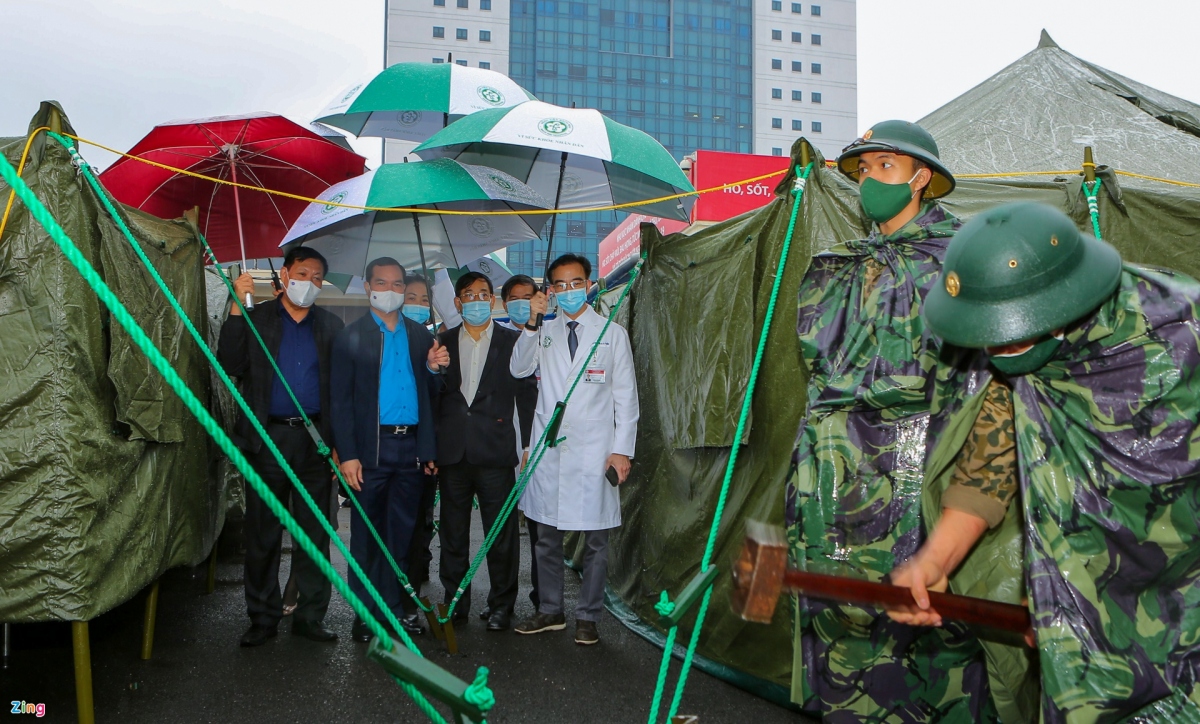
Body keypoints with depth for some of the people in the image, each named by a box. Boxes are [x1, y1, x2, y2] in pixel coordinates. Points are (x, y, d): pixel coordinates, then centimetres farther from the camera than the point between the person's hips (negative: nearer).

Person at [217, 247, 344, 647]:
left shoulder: (331, 326, 10)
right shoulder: (254, 319, 7)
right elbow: (230, 365, -7)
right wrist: (236, 309, -12)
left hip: (315, 440, 1)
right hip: (268, 438, -1)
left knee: (315, 532, 6)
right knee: (263, 533, 6)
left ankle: (311, 615, 18)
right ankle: (263, 617, 19)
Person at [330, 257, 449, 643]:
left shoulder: (421, 336, 12)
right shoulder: (351, 337, 1)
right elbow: (341, 401, -3)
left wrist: (435, 369, -7)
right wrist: (347, 455, -10)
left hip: (411, 447, 3)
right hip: (370, 448, -3)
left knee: (402, 534, 11)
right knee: (367, 535, 5)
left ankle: (397, 607, 23)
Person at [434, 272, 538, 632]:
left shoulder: (513, 341, 4)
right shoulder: (443, 342, 11)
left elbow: (528, 393, 3)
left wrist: (529, 445, -3)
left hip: (495, 452, -2)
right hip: (452, 451, 3)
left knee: (501, 532, 2)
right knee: (453, 533, 11)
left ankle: (501, 605, 16)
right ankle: (455, 602, 24)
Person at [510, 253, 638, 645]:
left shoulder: (613, 334, 5)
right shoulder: (544, 333, 11)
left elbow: (626, 396, 3)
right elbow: (518, 369, -5)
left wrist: (622, 449, -4)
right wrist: (531, 324, -15)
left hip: (594, 451, -2)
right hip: (548, 449, 2)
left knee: (595, 540, 3)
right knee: (547, 536, 11)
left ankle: (587, 617, 18)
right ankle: (550, 611, 26)